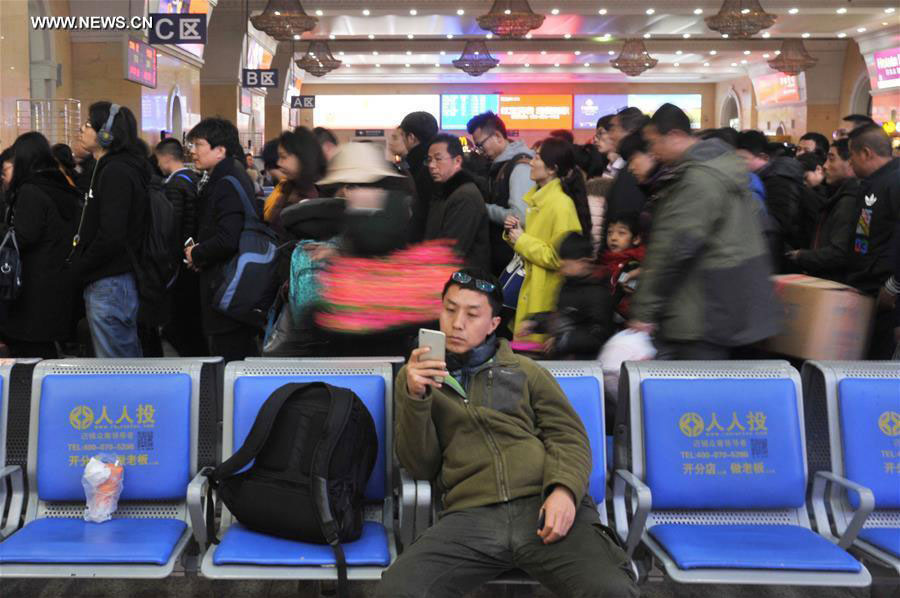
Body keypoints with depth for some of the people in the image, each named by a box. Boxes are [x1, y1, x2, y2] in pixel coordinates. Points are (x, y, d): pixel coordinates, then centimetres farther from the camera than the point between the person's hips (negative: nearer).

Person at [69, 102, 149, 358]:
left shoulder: (115, 173, -15)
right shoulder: (109, 169, 16)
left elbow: (111, 236, -22)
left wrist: (79, 268, -11)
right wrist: (80, 264, 12)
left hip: (109, 285, -10)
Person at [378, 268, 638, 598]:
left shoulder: (526, 371, 21)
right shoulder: (415, 376, 20)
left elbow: (569, 437, 12)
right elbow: (420, 467, 12)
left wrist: (565, 489, -10)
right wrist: (415, 397, -4)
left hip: (544, 508, 0)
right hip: (470, 515, 1)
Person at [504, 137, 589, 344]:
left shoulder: (562, 205, -18)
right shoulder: (537, 197, 12)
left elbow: (560, 258, -21)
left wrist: (522, 240, -16)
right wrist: (514, 231, 5)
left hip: (547, 297, -9)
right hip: (528, 289, 9)